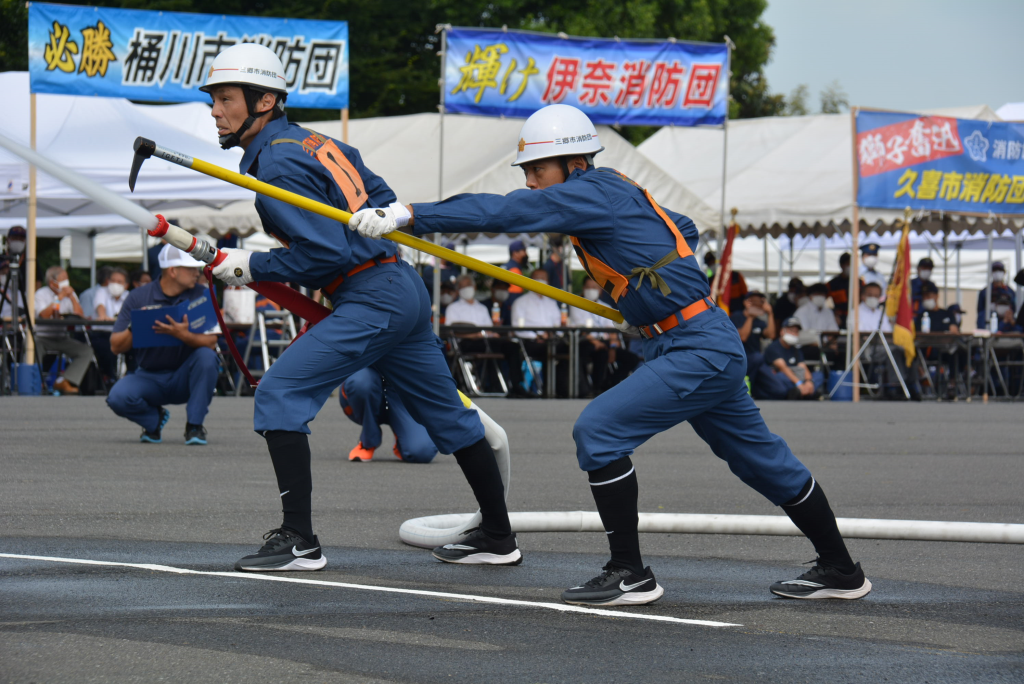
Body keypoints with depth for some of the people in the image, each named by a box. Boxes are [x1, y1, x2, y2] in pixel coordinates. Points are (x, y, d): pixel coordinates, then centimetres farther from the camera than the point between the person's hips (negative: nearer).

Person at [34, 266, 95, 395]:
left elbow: (80, 316, 0)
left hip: (63, 338, 4)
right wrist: (59, 297, -19)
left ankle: (64, 383, -24)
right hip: (43, 338, -4)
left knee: (86, 351, -20)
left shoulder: (70, 294, 11)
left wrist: (72, 297, -8)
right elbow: (43, 316, -19)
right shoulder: (41, 294, -1)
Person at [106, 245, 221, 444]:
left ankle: (194, 426, -13)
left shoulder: (201, 295, -5)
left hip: (184, 377, 0)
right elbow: (116, 347, -6)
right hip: (149, 378, 0)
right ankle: (155, 419, 7)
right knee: (118, 396, -29)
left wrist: (183, 335, -36)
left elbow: (210, 343, -16)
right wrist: (134, 328, -27)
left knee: (206, 357, -31)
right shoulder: (138, 297, -5)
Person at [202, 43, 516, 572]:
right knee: (447, 413, 18)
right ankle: (498, 537, 28)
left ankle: (299, 541, -15)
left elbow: (323, 251, -18)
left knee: (280, 393, -12)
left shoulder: (277, 163, -12)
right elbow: (382, 197, 25)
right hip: (405, 290, 10)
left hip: (371, 299, -10)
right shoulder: (313, 142, 16)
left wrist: (252, 266, -8)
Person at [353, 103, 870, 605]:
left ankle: (630, 574, -8)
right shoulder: (615, 194, 13)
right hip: (710, 349, 10)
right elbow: (685, 230, 28)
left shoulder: (593, 192, -14)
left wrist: (411, 217, -24)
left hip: (698, 351, -10)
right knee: (757, 458, 19)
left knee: (598, 431, -13)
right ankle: (839, 571, 30)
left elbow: (503, 212, -22)